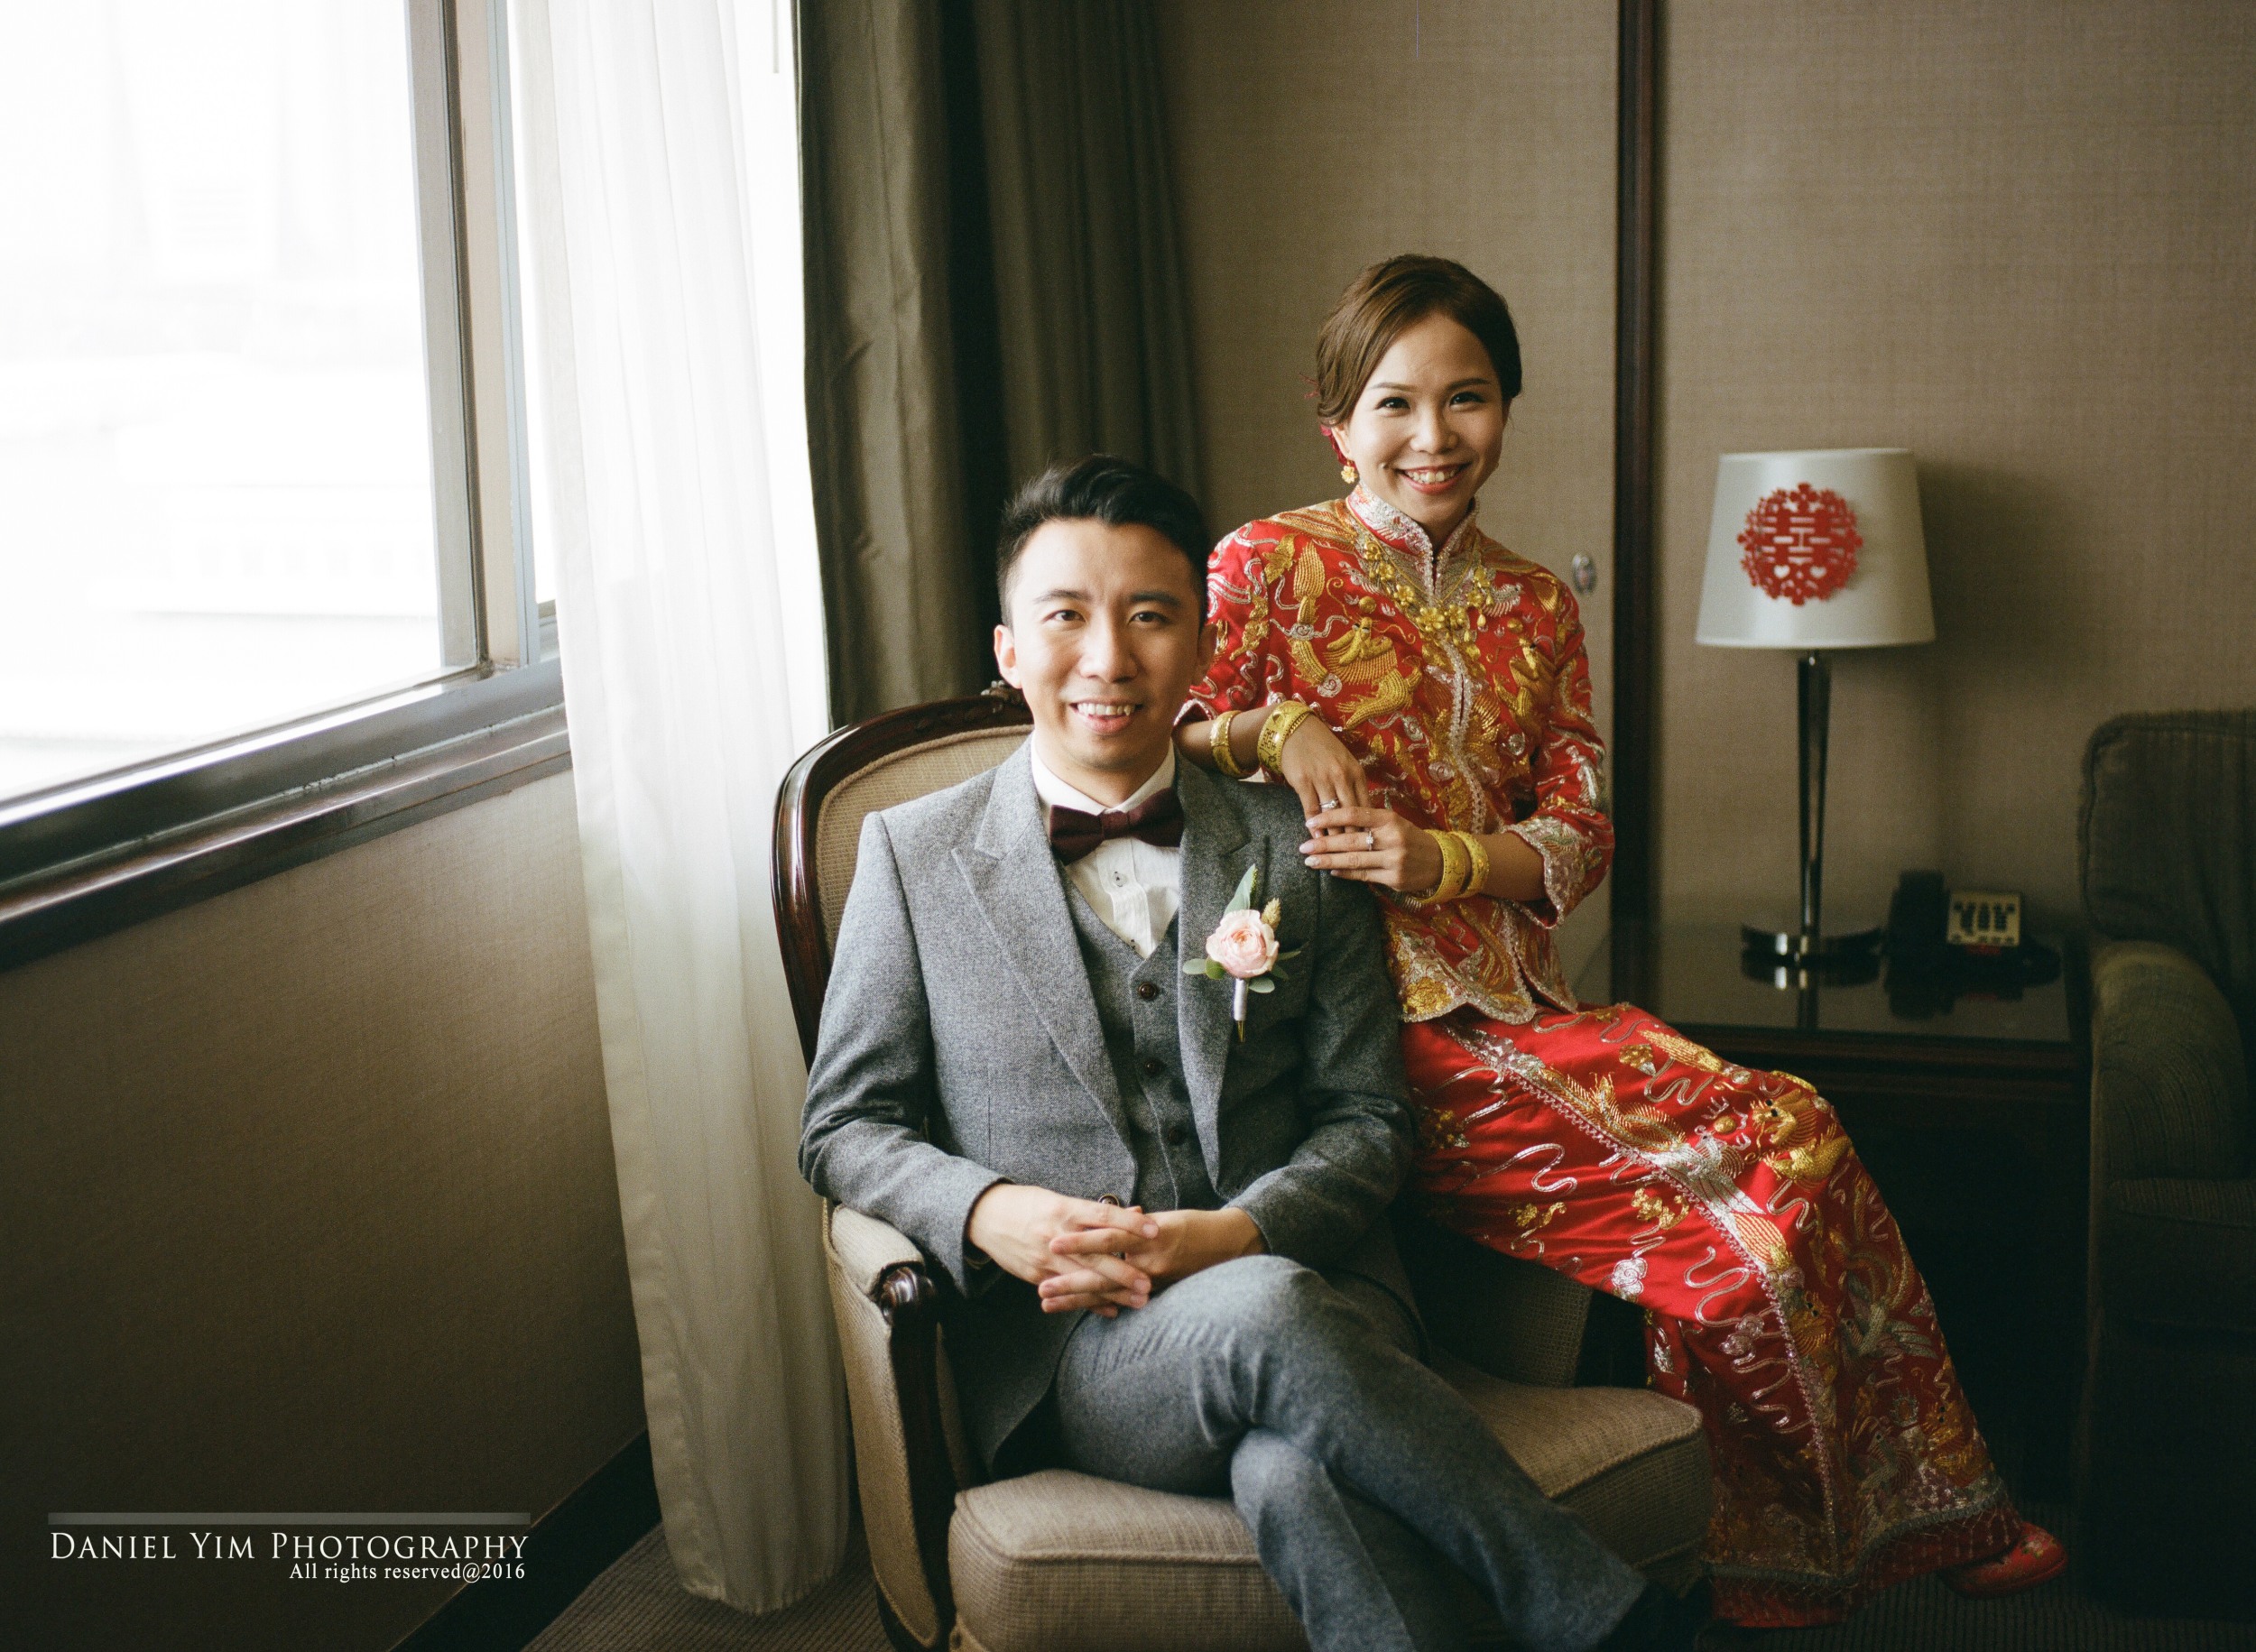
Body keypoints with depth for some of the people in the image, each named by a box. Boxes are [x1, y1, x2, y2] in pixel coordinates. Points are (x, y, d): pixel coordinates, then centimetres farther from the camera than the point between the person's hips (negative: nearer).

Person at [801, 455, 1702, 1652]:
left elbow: (1367, 1120, 10)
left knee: (1299, 1475, -38)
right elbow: (844, 1127, 9)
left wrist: (1236, 1235, -11)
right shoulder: (912, 856, 9)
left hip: (1300, 1293, 1)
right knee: (1266, 1317, -36)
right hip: (1065, 1354, 0)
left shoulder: (1298, 853, 13)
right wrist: (988, 1213, -13)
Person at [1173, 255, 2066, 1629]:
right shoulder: (1269, 567, -1)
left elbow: (1579, 838, 7)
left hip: (1510, 997, 5)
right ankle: (1767, 1558, 0)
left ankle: (1913, 1507, 1)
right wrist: (1271, 729, -21)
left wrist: (1434, 859, -12)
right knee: (1714, 1206, -21)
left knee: (1798, 1133, -17)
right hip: (1355, 1017, -5)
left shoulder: (1534, 607, 13)